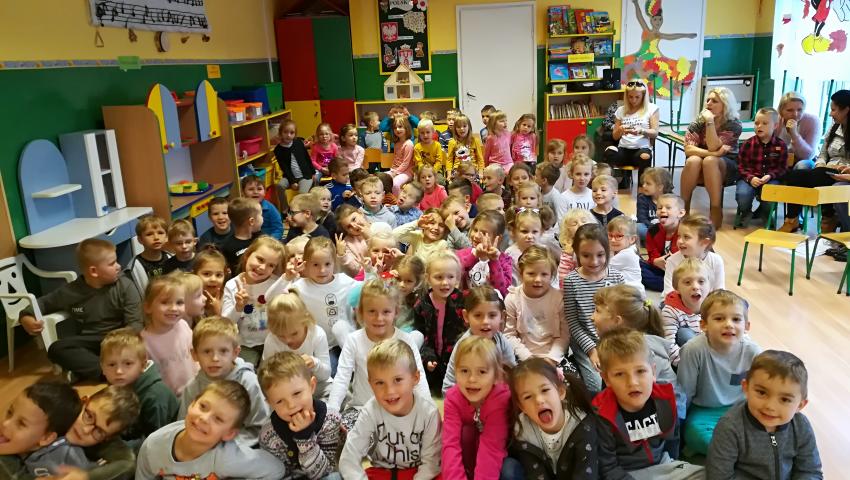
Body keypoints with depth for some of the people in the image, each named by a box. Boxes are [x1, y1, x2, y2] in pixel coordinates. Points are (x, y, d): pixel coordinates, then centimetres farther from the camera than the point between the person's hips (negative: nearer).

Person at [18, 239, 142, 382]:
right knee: (56, 349, -26)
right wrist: (26, 317, -5)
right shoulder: (70, 292, 0)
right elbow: (43, 303, 17)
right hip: (90, 342, 3)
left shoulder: (125, 286, -6)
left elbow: (135, 322, -12)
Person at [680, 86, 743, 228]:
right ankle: (683, 207, -27)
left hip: (727, 168, -2)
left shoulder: (733, 125, -9)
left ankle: (716, 210, -33)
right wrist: (715, 153, -27)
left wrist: (710, 121, -26)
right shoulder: (698, 122, -3)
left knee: (709, 161, -35)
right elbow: (688, 149, -15)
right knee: (693, 161, -33)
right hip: (700, 170, 2)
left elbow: (713, 147, -22)